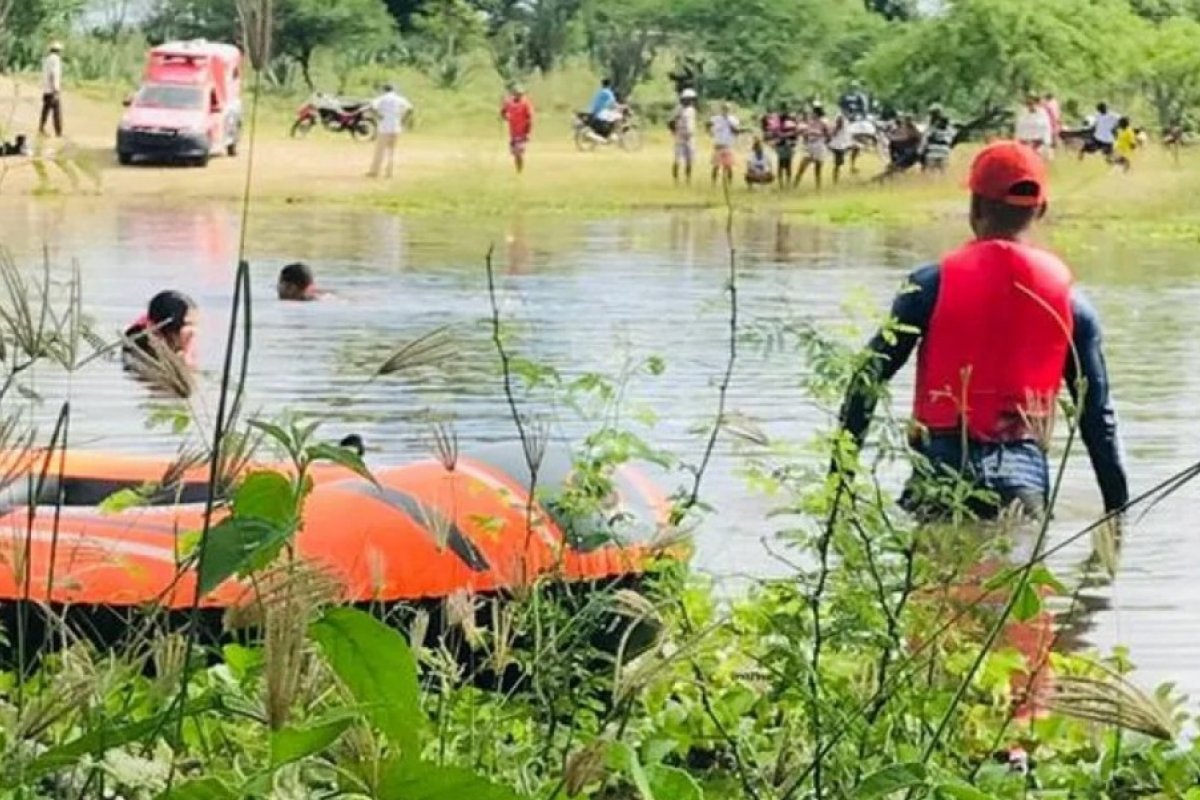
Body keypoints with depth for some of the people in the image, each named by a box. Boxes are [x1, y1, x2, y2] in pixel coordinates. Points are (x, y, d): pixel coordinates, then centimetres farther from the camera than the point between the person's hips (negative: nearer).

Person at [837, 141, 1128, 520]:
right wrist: (1118, 509, 14)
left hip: (943, 471, -2)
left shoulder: (934, 285, 0)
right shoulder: (1068, 298, 7)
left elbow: (869, 379, -2)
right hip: (1025, 480, 2)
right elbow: (1098, 416, 8)